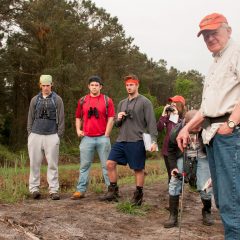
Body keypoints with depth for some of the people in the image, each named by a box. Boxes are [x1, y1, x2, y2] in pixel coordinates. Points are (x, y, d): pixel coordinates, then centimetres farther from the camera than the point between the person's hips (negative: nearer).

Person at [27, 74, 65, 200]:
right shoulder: (35, 100, 12)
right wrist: (30, 133, 5)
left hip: (52, 136, -2)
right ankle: (34, 188, 10)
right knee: (34, 163, 3)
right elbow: (30, 118, 14)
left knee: (53, 164, -1)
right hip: (36, 135, 2)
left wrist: (59, 135, -3)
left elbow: (61, 118, 4)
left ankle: (54, 190, 3)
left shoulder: (57, 99, 6)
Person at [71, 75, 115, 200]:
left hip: (102, 138, -2)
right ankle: (81, 190, 13)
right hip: (87, 138, 2)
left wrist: (106, 135, -8)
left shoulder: (107, 100, 2)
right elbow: (78, 118, 18)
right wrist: (78, 130, 3)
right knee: (84, 165, 6)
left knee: (106, 165, 4)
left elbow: (110, 118, -2)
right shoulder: (82, 101, 10)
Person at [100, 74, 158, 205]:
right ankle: (113, 191, 12)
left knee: (138, 169, 3)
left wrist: (153, 140, -17)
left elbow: (151, 122, -8)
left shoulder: (145, 102, -2)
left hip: (137, 141, -6)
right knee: (110, 163, -1)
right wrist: (118, 119, -2)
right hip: (121, 140, 6)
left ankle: (138, 195, 17)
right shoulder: (122, 103, 17)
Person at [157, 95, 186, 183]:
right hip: (167, 150, 5)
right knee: (170, 176, 13)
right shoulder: (168, 116, 9)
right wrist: (163, 115, -8)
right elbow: (159, 128, -1)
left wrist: (176, 116, -16)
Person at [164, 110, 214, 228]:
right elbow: (171, 150, -4)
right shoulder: (176, 131, -24)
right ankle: (173, 216, 1)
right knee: (174, 182, -9)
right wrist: (173, 167, -13)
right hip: (184, 156, 1)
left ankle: (207, 212, 22)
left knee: (204, 187, -8)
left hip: (202, 158, -1)